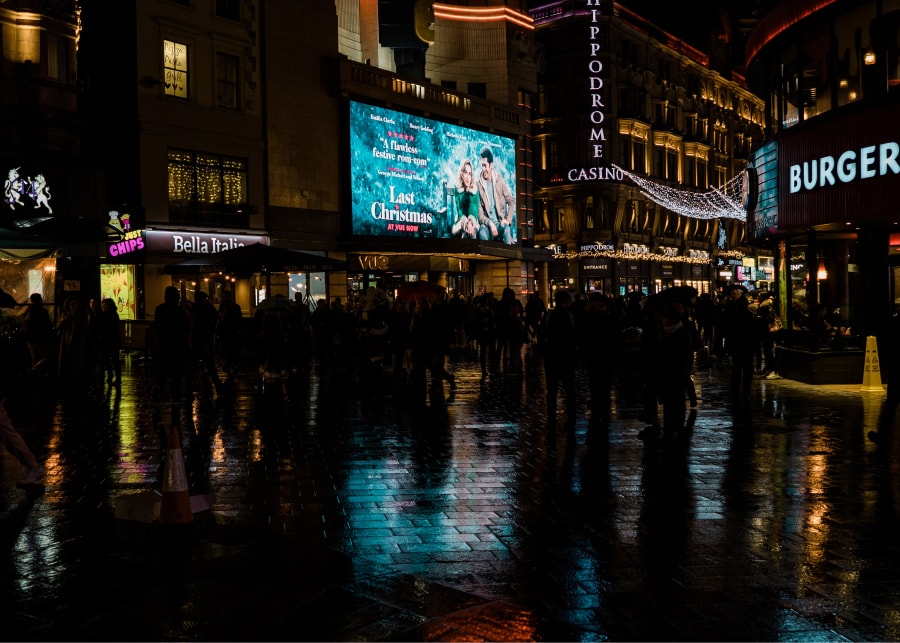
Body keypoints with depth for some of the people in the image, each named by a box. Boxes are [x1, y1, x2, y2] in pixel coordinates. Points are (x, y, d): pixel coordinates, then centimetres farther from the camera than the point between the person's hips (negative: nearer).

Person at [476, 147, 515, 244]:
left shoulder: (500, 181, 4)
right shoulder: (479, 185, 0)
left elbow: (511, 202, 7)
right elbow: (479, 213, -3)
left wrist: (508, 219, -10)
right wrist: (490, 223, -20)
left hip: (501, 222, 1)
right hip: (487, 223, -1)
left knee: (507, 229, -33)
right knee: (482, 232, -34)